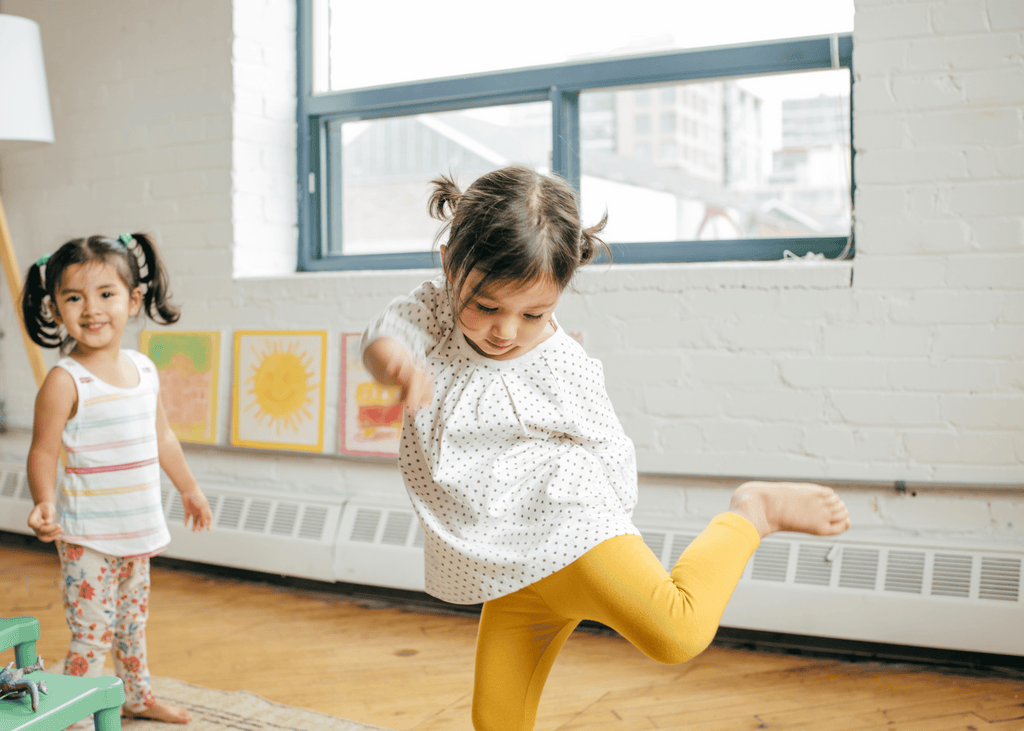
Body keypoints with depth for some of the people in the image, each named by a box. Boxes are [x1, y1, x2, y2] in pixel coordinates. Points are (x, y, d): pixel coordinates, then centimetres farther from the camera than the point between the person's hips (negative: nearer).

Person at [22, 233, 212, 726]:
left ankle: (139, 698, 40)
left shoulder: (144, 368, 3)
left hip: (137, 530, 7)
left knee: (133, 621, 23)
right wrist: (45, 503, -33)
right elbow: (44, 451, -16)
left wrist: (189, 490, 24)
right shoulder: (65, 380, -17)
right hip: (87, 536, -6)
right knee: (93, 634, -3)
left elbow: (161, 436, 16)